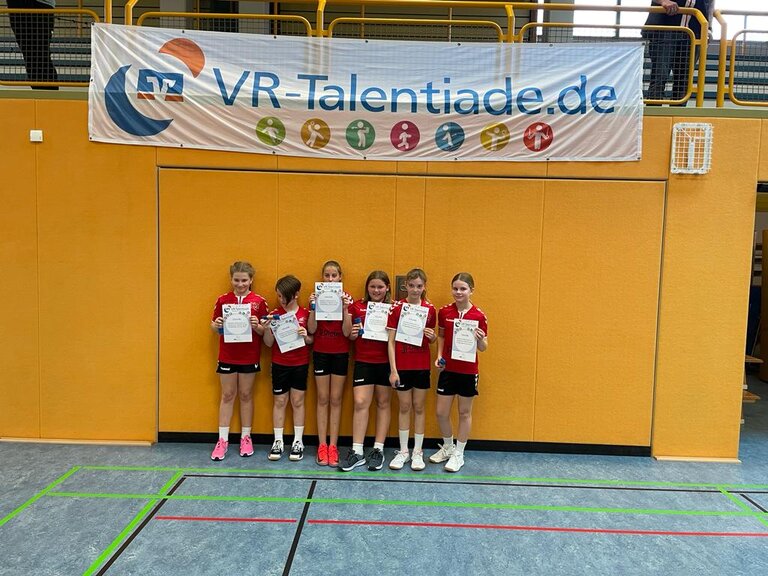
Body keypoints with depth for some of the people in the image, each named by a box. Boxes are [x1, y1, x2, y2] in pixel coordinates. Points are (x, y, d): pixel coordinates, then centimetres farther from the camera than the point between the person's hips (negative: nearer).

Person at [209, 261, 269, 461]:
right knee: (227, 395, 9)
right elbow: (214, 326, 7)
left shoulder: (259, 301, -4)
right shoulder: (222, 300, 0)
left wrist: (257, 326, -22)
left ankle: (246, 437, 23)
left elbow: (265, 331, -1)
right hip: (227, 356, 1)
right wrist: (216, 325, -15)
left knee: (246, 395, 10)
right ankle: (222, 440, 17)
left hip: (249, 356, -1)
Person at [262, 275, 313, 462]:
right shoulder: (274, 314, -2)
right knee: (279, 401, 8)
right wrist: (267, 327, -18)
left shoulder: (306, 314, -3)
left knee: (298, 401, 7)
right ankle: (278, 441, 18)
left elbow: (312, 340, 2)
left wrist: (306, 336, -19)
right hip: (279, 364, 1)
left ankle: (298, 442, 16)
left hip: (300, 364, -1)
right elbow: (268, 343, -2)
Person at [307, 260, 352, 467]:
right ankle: (322, 445, 13)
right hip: (321, 353, 1)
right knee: (323, 399, 6)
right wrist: (313, 307, -19)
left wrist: (345, 308, -22)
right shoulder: (316, 297, -1)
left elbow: (347, 332, -10)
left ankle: (333, 446, 12)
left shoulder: (347, 298, -3)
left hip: (340, 354, 0)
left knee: (336, 399, 5)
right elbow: (311, 330, -7)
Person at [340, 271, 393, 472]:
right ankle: (357, 452, 6)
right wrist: (353, 333, -13)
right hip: (363, 361, 0)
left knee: (383, 404, 9)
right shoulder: (357, 307, 3)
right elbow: (350, 336, 8)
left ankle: (378, 450, 20)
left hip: (385, 362, 0)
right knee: (360, 403, -4)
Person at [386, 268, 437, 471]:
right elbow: (391, 341, -7)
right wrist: (393, 370, -11)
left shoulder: (430, 309, 0)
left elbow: (431, 340, 11)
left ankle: (418, 452, 21)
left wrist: (433, 337, -13)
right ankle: (403, 451, 22)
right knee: (404, 407, 9)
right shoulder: (397, 308, -7)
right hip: (402, 365, -1)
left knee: (419, 407, 10)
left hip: (422, 365, 2)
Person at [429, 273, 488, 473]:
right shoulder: (444, 312, -3)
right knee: (441, 413, 8)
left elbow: (483, 348, -4)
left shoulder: (479, 316, -10)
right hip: (447, 368, 3)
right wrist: (439, 355, -2)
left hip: (468, 371, -2)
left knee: (464, 413, 10)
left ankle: (459, 454, 27)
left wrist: (481, 339, -25)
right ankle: (447, 447, 33)